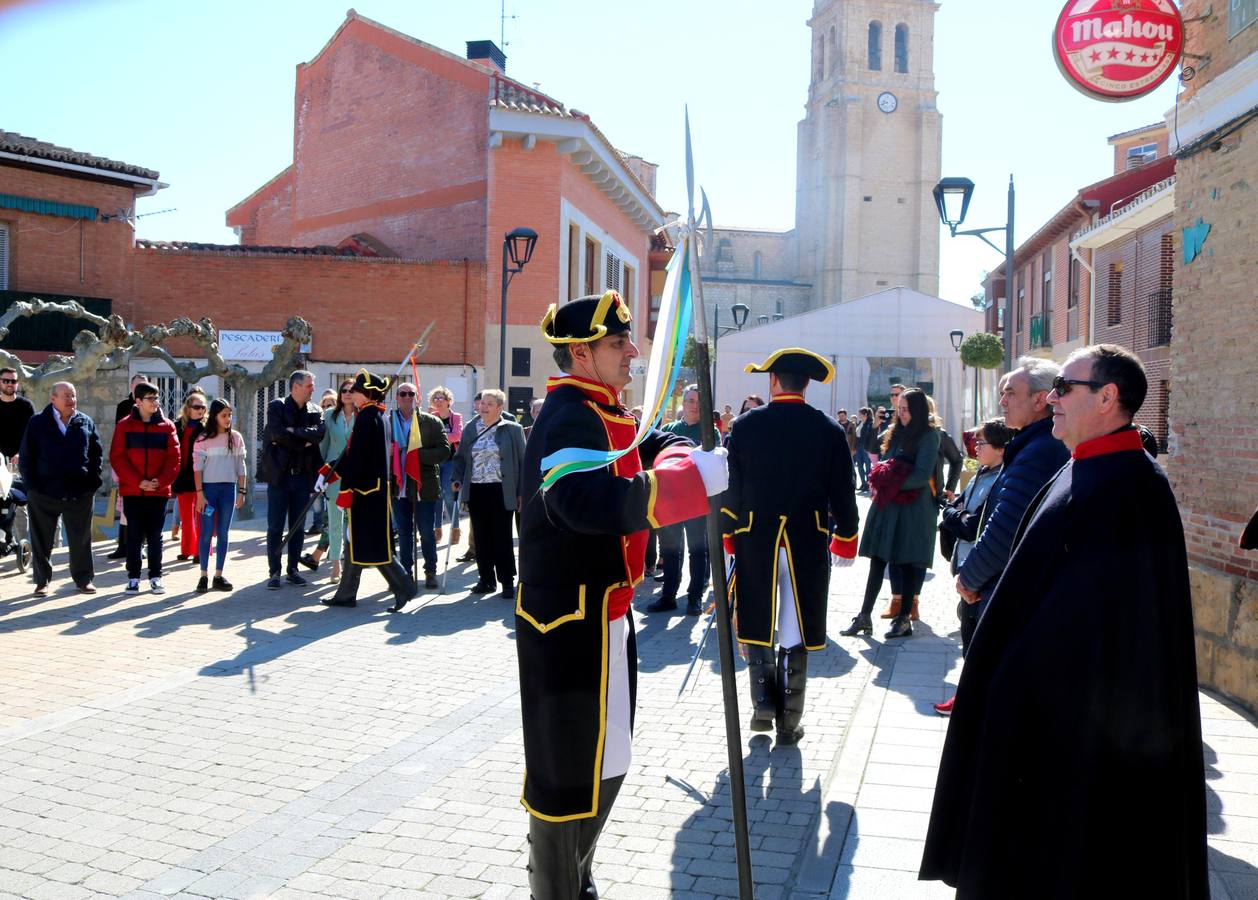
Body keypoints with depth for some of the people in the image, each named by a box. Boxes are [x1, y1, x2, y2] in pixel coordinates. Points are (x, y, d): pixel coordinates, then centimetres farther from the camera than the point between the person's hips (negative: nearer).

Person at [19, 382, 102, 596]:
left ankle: (83, 578, 20)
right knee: (42, 540, 7)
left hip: (80, 493, 1)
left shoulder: (86, 423, 6)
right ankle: (42, 581, 19)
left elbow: (97, 453, 9)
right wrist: (32, 485, -5)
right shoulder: (37, 423, 0)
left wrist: (93, 481, 1)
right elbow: (25, 457, 1)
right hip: (44, 493, -1)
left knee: (81, 539, 9)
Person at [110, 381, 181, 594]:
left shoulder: (167, 426, 4)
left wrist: (161, 481, -13)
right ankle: (133, 577, 12)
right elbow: (117, 457, -4)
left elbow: (174, 458, 1)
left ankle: (155, 577, 12)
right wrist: (138, 481, -12)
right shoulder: (124, 426, 2)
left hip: (159, 491, 1)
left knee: (155, 535, 6)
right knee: (134, 535, 4)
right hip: (132, 491, -1)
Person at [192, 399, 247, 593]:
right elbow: (197, 466, -4)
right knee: (206, 533, -1)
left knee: (223, 533, 6)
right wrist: (200, 493, -10)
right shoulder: (203, 438, -3)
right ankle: (204, 575, 5)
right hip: (209, 487, -3)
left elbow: (241, 466, 9)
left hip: (228, 488, 3)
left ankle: (218, 575, 12)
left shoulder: (235, 437, 6)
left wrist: (241, 491, 5)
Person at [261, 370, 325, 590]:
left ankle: (293, 570, 18)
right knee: (275, 527, 0)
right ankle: (274, 572, 7)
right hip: (279, 475, -3)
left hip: (302, 476, 4)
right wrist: (304, 442, -10)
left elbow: (319, 432, -11)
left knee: (298, 527, 9)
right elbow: (277, 434, -17)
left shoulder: (314, 412, 9)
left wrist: (292, 432, -17)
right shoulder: (276, 407, -1)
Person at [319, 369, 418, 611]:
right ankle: (346, 594, 19)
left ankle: (404, 588, -4)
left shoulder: (367, 416, -15)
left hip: (366, 489, -10)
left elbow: (358, 457, -19)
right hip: (374, 488, 10)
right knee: (357, 541, 13)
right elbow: (353, 453, 19)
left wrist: (345, 489, -18)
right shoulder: (378, 415, 15)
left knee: (371, 545, -5)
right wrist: (329, 470, 19)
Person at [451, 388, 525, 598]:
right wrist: (457, 479, 1)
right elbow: (460, 457, 17)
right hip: (476, 490, 4)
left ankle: (507, 582, 8)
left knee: (502, 537, 0)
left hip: (501, 491, -4)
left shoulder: (512, 429, 0)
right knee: (481, 537, 8)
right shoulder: (470, 429, 10)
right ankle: (486, 580, 18)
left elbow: (522, 461, -1)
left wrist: (522, 492, -6)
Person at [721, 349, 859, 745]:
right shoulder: (829, 431, -3)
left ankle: (764, 701, 9)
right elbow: (843, 492, 1)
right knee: (795, 632, 7)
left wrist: (728, 535, 9)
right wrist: (846, 539, 13)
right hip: (807, 544, 1)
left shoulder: (744, 426, -4)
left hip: (754, 540, 0)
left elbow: (730, 488, -2)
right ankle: (788, 722, 13)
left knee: (758, 623, 17)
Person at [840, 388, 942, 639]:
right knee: (878, 560, 6)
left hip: (913, 508, -6)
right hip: (887, 504, 6)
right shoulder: (896, 432, 12)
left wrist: (891, 483, -14)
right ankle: (864, 616, 10)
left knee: (908, 562, 3)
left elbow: (922, 475, -13)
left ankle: (904, 619, 13)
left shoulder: (928, 436, -6)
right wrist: (881, 480, -1)